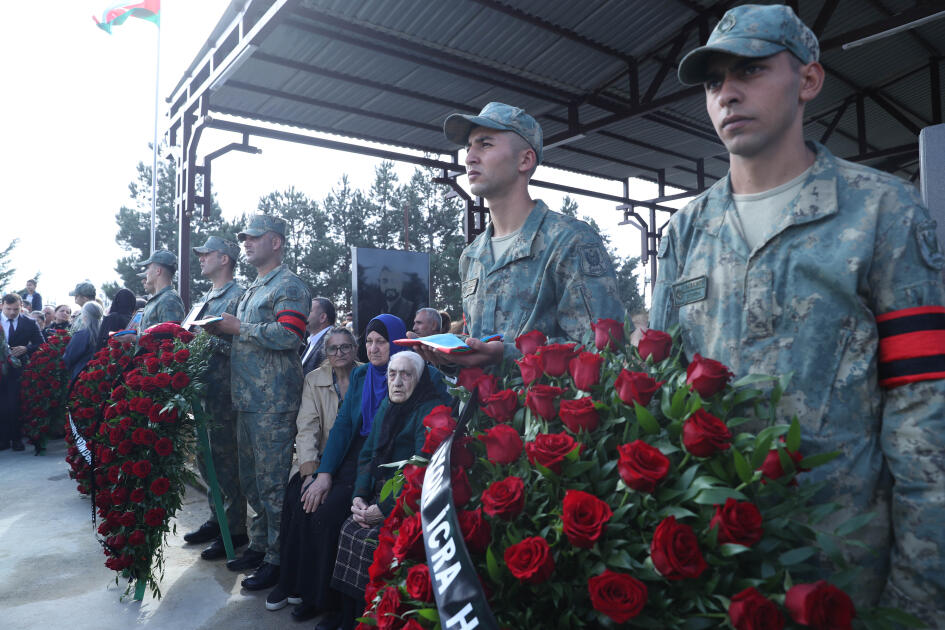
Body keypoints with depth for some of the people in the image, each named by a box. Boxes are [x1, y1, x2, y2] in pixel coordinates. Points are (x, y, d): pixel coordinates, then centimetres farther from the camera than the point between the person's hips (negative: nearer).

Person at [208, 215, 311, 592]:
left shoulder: (288, 286, -8)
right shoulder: (253, 289, 22)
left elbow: (288, 335, -23)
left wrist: (239, 327, -15)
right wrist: (223, 329, 11)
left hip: (273, 402, -10)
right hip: (247, 399, 10)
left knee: (272, 482, -3)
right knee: (251, 479, 16)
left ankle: (276, 559, 8)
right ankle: (258, 545, 30)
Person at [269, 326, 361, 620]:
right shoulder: (314, 379, 7)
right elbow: (307, 426, -1)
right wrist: (310, 471, -16)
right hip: (320, 458, 3)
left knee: (322, 506, -26)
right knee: (297, 498, -23)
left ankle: (315, 592, -9)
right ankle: (291, 582, -3)